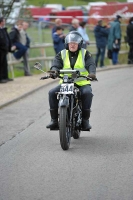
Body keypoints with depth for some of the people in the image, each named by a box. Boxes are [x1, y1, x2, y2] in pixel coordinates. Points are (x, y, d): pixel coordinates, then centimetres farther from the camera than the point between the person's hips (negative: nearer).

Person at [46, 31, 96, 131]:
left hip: (82, 83, -2)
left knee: (87, 93, -33)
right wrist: (54, 70, -29)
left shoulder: (85, 54, 7)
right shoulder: (62, 54, 12)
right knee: (52, 93, -21)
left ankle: (85, 120, -23)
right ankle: (54, 120, -14)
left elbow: (91, 64, -9)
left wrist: (92, 73, -32)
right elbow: (56, 64, -4)